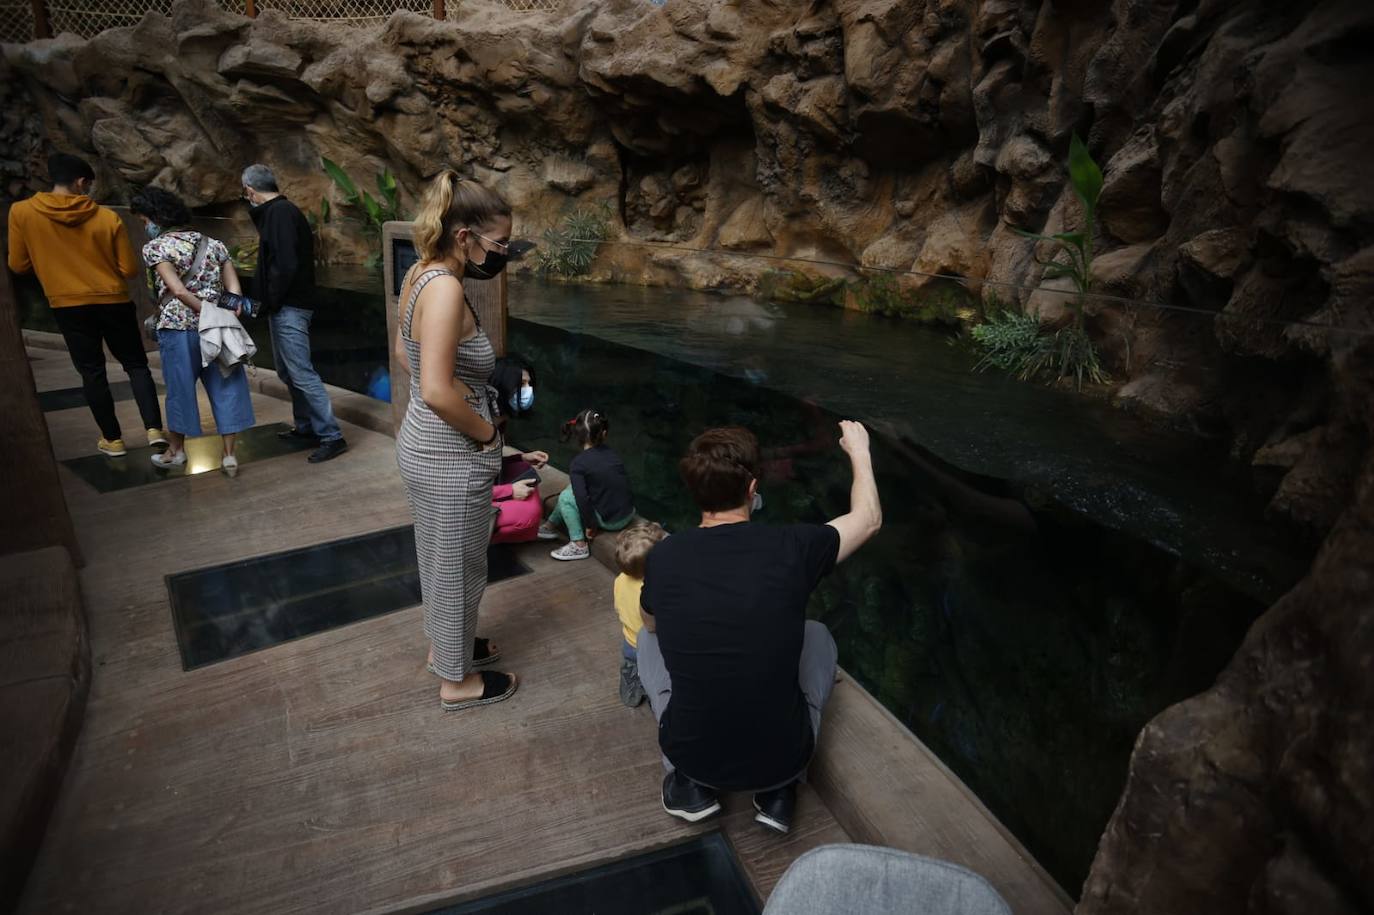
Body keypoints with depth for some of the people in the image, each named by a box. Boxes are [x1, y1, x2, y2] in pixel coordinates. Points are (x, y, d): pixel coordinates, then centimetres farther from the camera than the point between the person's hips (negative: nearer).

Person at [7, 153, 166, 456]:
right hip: (114, 302, 0)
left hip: (68, 306, 0)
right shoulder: (108, 218, -5)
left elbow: (18, 265, 2)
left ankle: (112, 439, 16)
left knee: (92, 373, 10)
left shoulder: (21, 212, -5)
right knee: (136, 365, 10)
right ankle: (154, 429, -3)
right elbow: (130, 270, -2)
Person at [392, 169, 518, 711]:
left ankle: (444, 645, 48)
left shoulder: (420, 274, 2)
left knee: (438, 557, 26)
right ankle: (458, 681, 30)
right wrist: (488, 432, -17)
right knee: (458, 566, 10)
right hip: (452, 456, -9)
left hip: (422, 443, 9)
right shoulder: (445, 287, -26)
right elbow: (438, 393, -34)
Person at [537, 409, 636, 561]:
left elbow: (582, 498, -17)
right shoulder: (613, 454, 6)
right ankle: (551, 525, 34)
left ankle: (579, 545, 7)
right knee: (573, 490, 18)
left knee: (566, 497, 7)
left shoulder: (577, 464, -11)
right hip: (629, 515, 6)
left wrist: (589, 525, -5)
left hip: (609, 522, -6)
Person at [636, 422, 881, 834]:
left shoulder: (663, 559, -12)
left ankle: (690, 785, 20)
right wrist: (860, 452, 23)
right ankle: (778, 792, 18)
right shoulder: (792, 549, -16)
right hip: (783, 759, 0)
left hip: (692, 755, 1)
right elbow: (868, 518, 7)